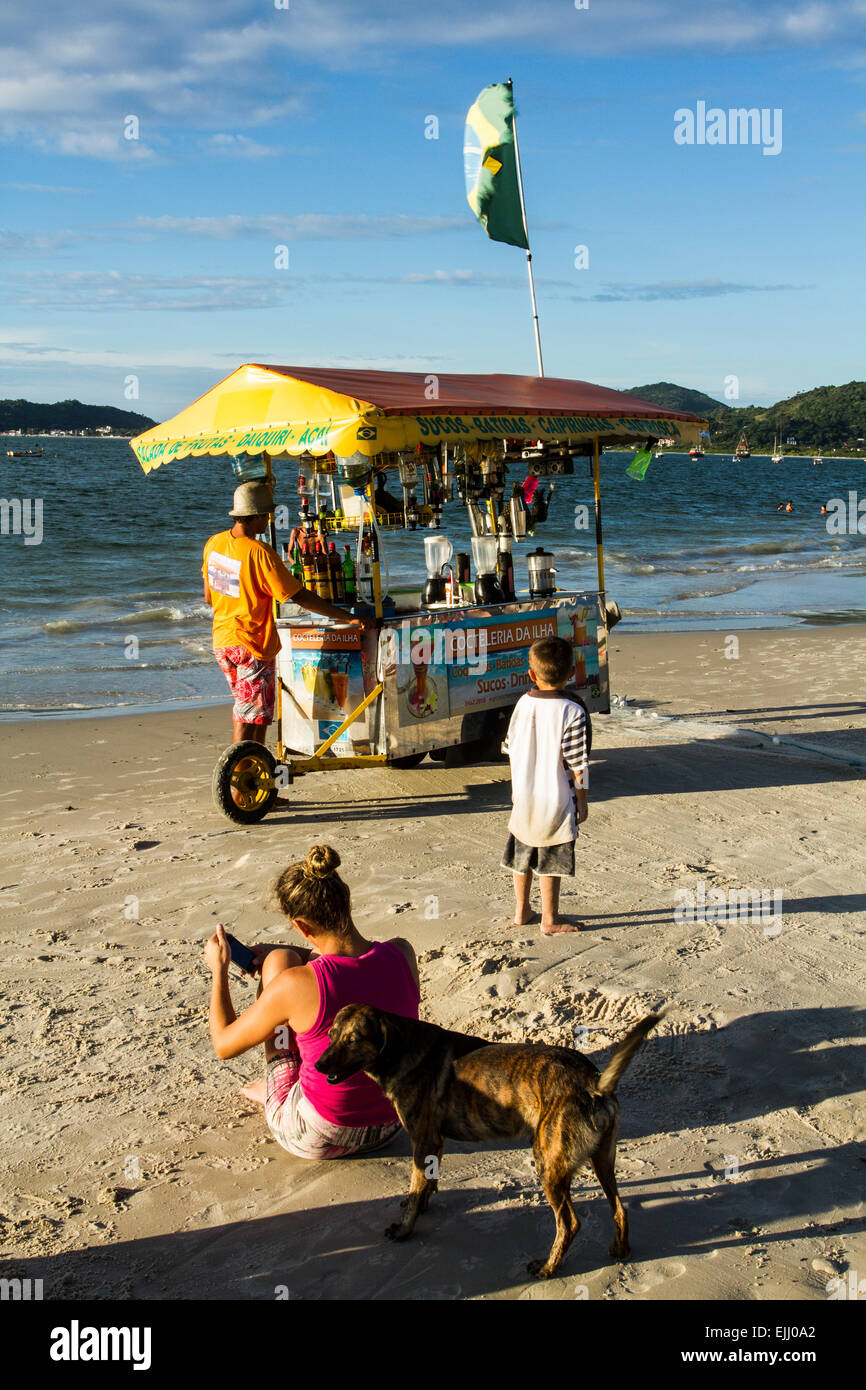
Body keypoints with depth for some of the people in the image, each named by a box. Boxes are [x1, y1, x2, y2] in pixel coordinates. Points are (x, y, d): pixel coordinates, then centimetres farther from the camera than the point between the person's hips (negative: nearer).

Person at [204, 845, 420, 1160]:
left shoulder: (295, 985, -27)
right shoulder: (402, 954, -14)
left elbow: (224, 1045, -8)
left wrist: (219, 968, 5)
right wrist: (293, 955, 16)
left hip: (314, 1141, -5)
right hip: (387, 1130, 5)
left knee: (278, 959, 4)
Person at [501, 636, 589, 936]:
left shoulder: (522, 704, -3)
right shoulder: (572, 712, -18)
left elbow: (511, 750, 6)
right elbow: (576, 764, -16)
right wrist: (582, 801, -4)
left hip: (524, 799, 5)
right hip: (556, 801, -4)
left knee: (523, 856, 19)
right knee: (551, 864, 8)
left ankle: (521, 912, 33)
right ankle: (549, 920, 19)